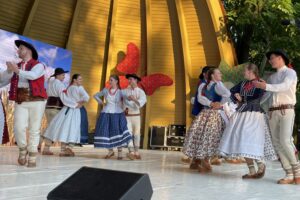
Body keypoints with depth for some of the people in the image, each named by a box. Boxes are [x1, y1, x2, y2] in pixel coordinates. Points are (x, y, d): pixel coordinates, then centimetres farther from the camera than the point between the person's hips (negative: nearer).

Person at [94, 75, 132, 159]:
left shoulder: (120, 92, 2)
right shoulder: (105, 90, 9)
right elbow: (95, 95, 22)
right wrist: (100, 102, 10)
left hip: (117, 114, -3)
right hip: (106, 114, 3)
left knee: (118, 132, -7)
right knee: (106, 132, 0)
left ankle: (119, 152, 2)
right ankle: (110, 151, 15)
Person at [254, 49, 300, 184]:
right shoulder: (272, 77, 22)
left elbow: (284, 86, -18)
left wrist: (266, 86, -28)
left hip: (286, 110, -6)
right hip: (273, 112, 6)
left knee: (285, 141, -18)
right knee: (277, 143, -1)